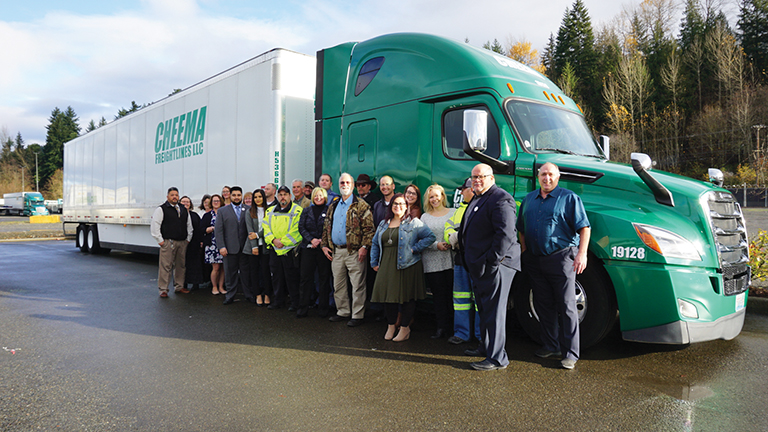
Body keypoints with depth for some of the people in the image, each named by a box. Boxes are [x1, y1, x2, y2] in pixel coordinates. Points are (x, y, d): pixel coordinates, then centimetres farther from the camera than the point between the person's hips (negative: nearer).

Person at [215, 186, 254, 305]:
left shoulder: (248, 210, 7)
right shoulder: (223, 211, 6)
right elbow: (218, 230, 2)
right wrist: (221, 246, -7)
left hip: (245, 247, 0)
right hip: (230, 248, 0)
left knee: (246, 272, 6)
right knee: (230, 273, 6)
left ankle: (249, 295, 15)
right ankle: (230, 295, 16)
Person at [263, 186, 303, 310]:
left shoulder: (297, 211, -5)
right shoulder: (270, 211, 13)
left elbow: (296, 231, -13)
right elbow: (266, 228, 9)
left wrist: (283, 241, -15)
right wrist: (273, 240, -8)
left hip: (291, 250, -5)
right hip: (275, 250, 5)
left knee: (292, 278, -1)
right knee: (277, 276, 13)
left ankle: (295, 303, 10)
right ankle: (278, 301, 25)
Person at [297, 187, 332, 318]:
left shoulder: (329, 211, 4)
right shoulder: (306, 211, 13)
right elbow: (301, 227, 6)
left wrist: (322, 241, -11)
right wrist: (311, 239, -9)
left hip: (323, 248, -2)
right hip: (308, 247, 2)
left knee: (324, 277, 2)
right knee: (306, 277, 2)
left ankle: (323, 308, 12)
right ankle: (303, 308, 9)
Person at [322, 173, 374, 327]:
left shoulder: (361, 205, -4)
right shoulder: (333, 206, 15)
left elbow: (369, 228, -10)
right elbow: (326, 227, 18)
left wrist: (364, 246, -18)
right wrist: (325, 245, 9)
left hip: (354, 252, -6)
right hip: (336, 252, 6)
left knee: (357, 285, 0)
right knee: (338, 285, 14)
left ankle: (357, 315, 9)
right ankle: (343, 311, 27)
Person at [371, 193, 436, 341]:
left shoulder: (414, 223, -2)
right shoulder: (383, 224, 15)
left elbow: (431, 237, -8)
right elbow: (375, 244, 20)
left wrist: (415, 248, -12)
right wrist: (374, 262, 12)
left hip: (407, 266, -4)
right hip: (387, 267, 5)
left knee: (407, 296, 1)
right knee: (388, 294, 6)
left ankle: (405, 328, 14)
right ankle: (391, 326, 22)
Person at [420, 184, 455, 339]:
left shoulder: (453, 213, 9)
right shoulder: (425, 217, 11)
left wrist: (452, 243, -14)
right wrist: (437, 245, -12)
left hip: (451, 260, -1)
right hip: (432, 262, 1)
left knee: (452, 293, -1)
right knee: (438, 294, 2)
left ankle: (454, 325, 13)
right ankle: (442, 327, 9)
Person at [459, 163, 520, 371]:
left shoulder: (500, 199, -14)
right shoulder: (477, 199, 18)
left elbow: (506, 234, -23)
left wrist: (491, 262, -22)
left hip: (495, 266, -10)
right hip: (479, 266, 10)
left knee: (494, 311, -5)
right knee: (484, 308, 20)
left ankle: (497, 357, 3)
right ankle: (486, 346, 35)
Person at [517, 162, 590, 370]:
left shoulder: (569, 198, -1)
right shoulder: (529, 199, 15)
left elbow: (584, 228, -7)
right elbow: (522, 229, 22)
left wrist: (582, 253, -16)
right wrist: (524, 252, 13)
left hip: (561, 257, -6)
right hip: (535, 260, 6)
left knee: (566, 306, -3)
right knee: (543, 304, 12)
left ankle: (570, 353, 4)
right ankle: (551, 346, 25)